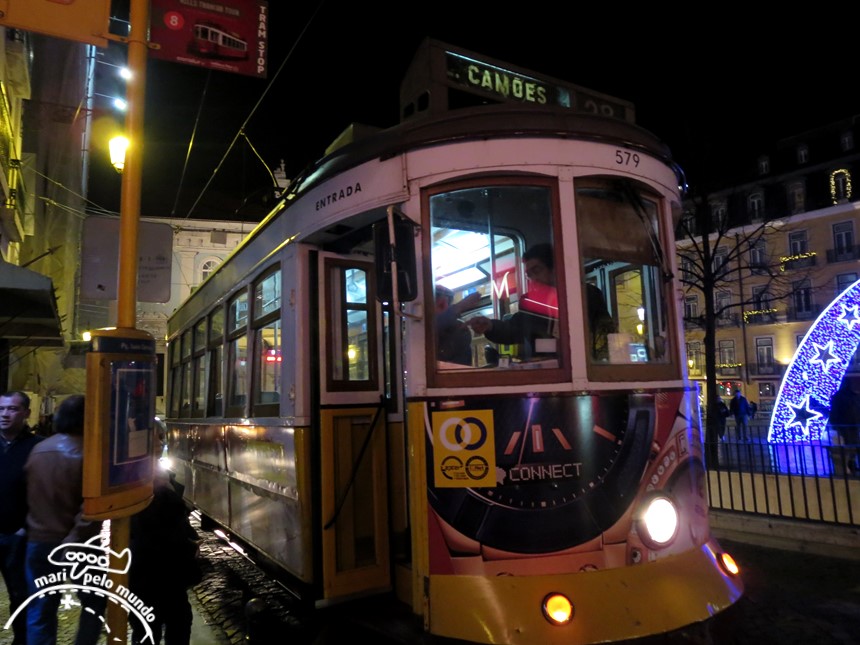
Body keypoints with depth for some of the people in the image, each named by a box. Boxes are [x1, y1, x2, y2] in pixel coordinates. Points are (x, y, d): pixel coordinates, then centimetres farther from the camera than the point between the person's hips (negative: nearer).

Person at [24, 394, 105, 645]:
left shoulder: (37, 450, 2)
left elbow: (30, 496, 13)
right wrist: (75, 539, -13)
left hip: (38, 540, 5)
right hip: (77, 544, -5)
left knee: (40, 611, 16)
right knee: (94, 603, 16)